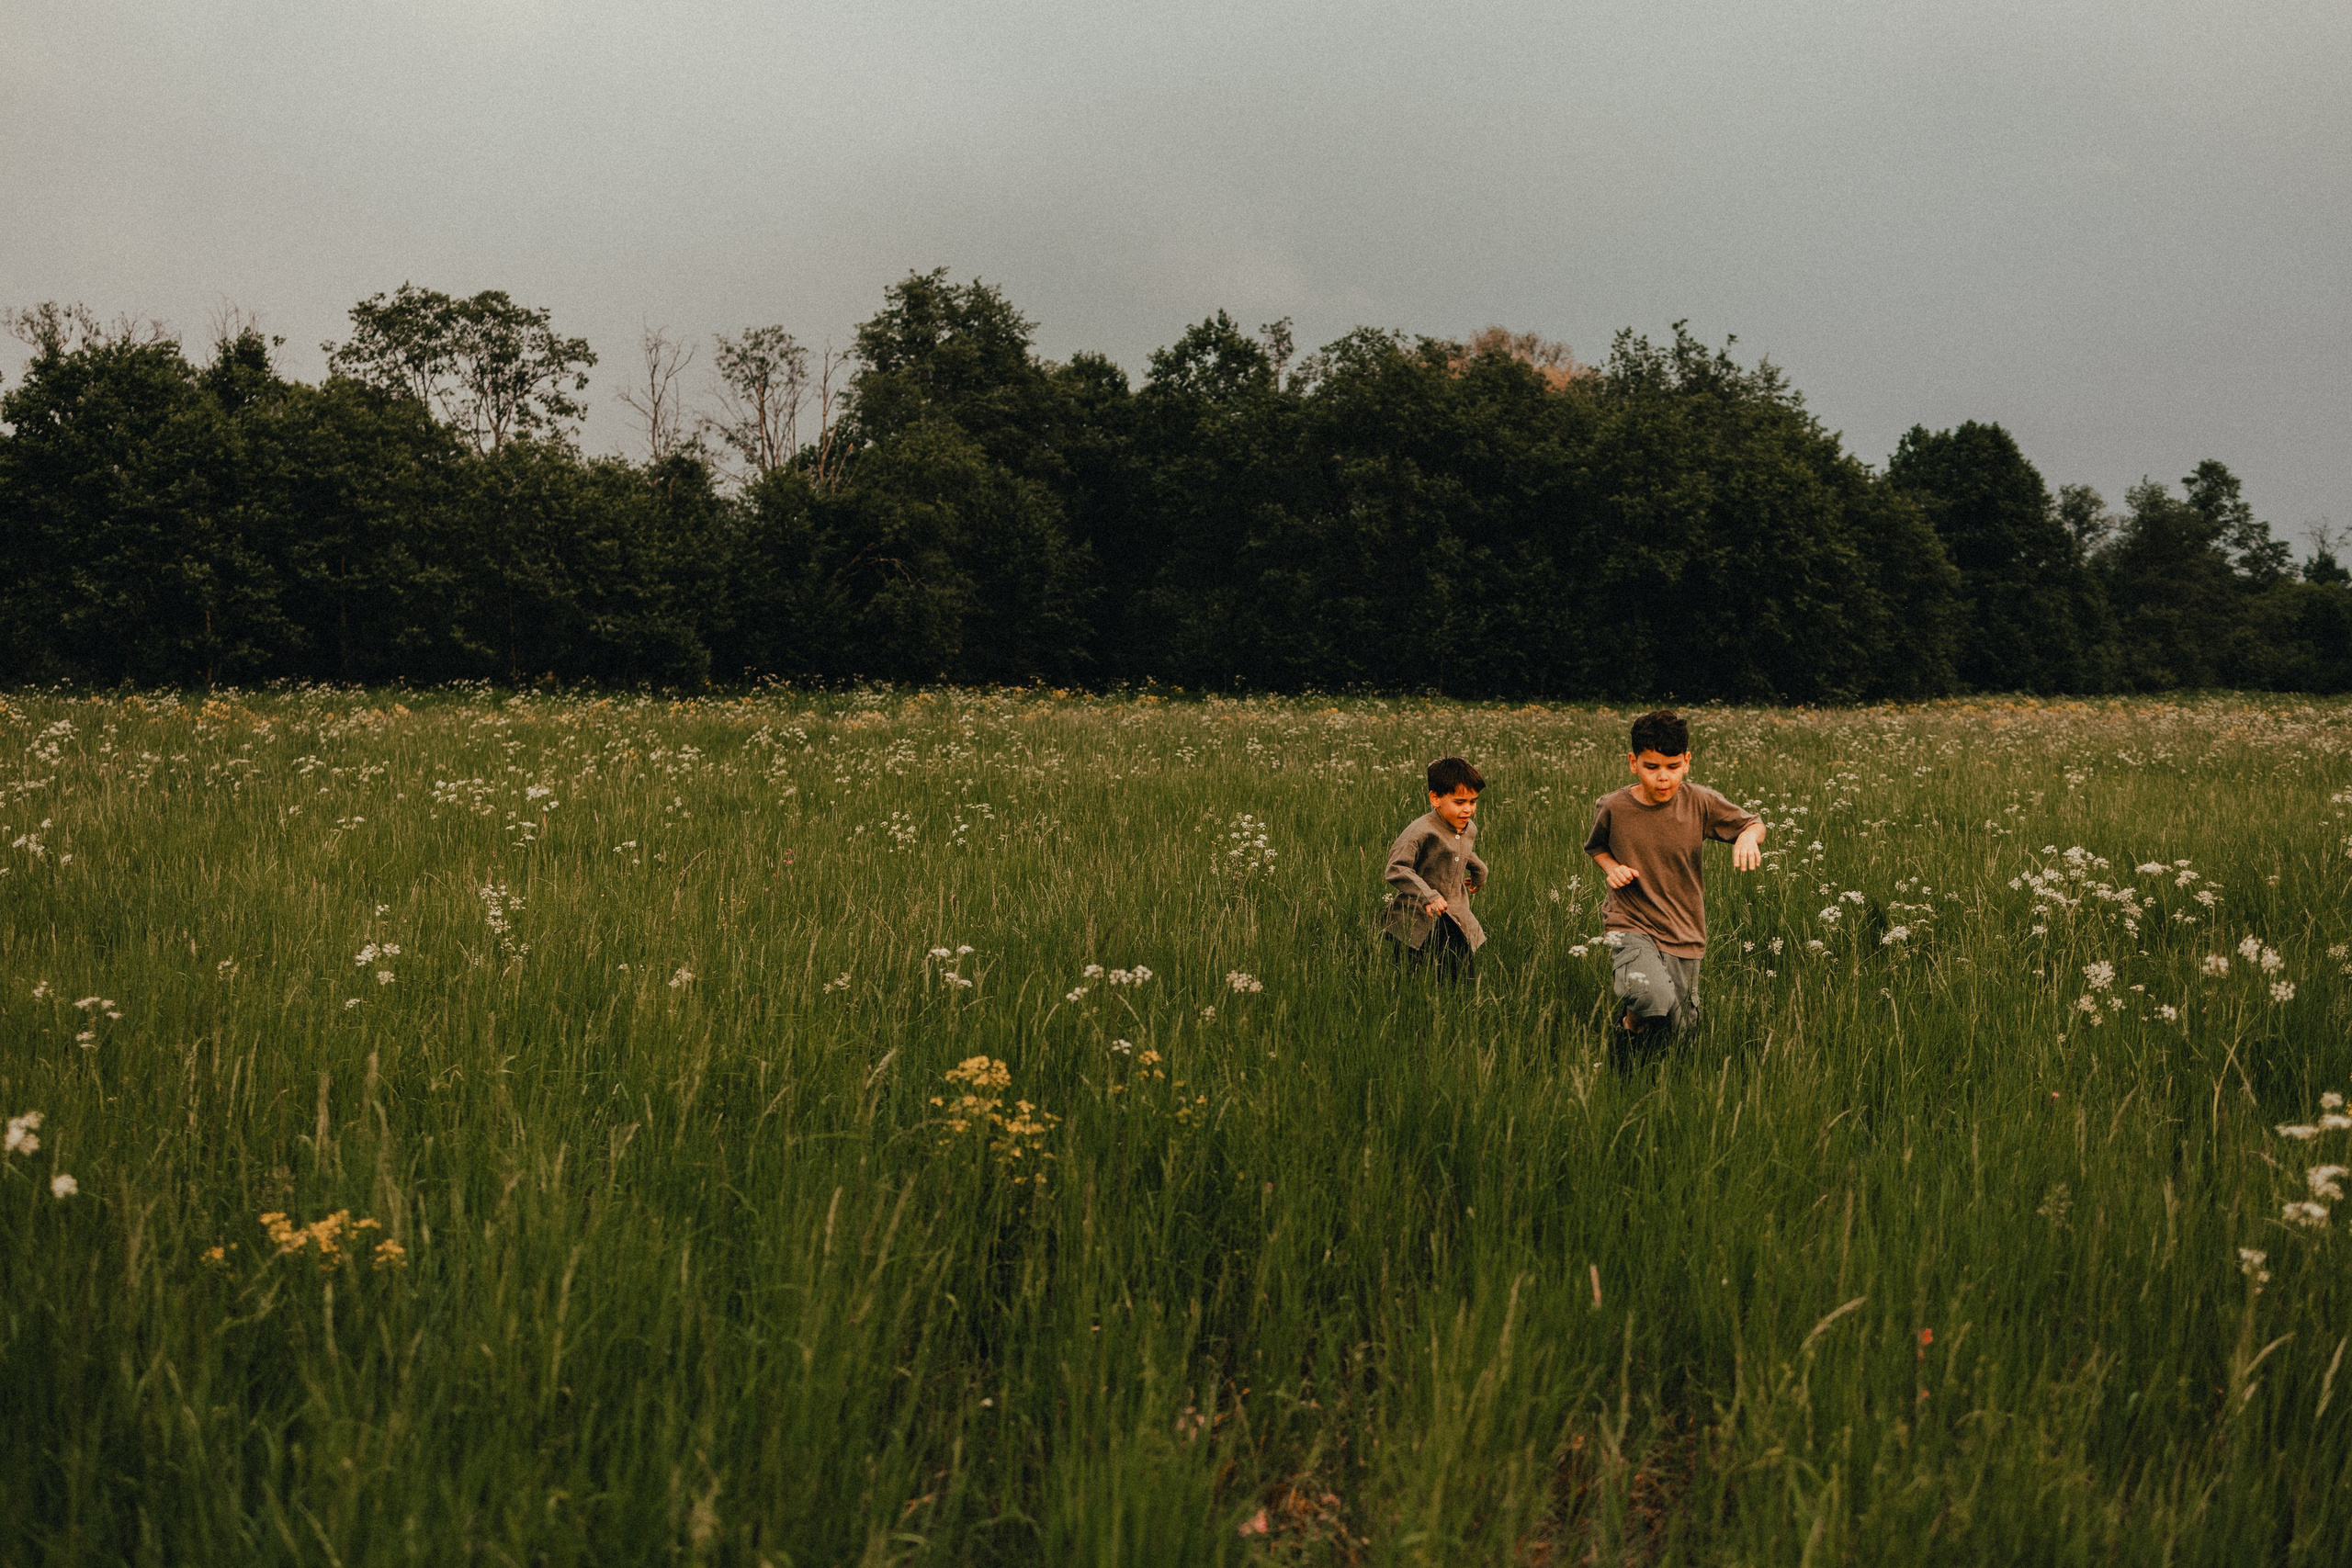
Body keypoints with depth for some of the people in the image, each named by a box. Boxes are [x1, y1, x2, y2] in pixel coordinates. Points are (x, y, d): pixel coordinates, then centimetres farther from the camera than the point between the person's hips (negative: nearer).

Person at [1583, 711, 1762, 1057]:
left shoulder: (1701, 803, -6)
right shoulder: (1612, 808, -6)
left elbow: (1754, 824, 8)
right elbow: (1595, 846, 15)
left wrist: (1749, 835, -16)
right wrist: (1611, 868, -6)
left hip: (1684, 934, 3)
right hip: (1631, 927, -3)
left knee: (1681, 1027, 8)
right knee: (1656, 1002, -31)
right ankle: (1629, 1023, 4)